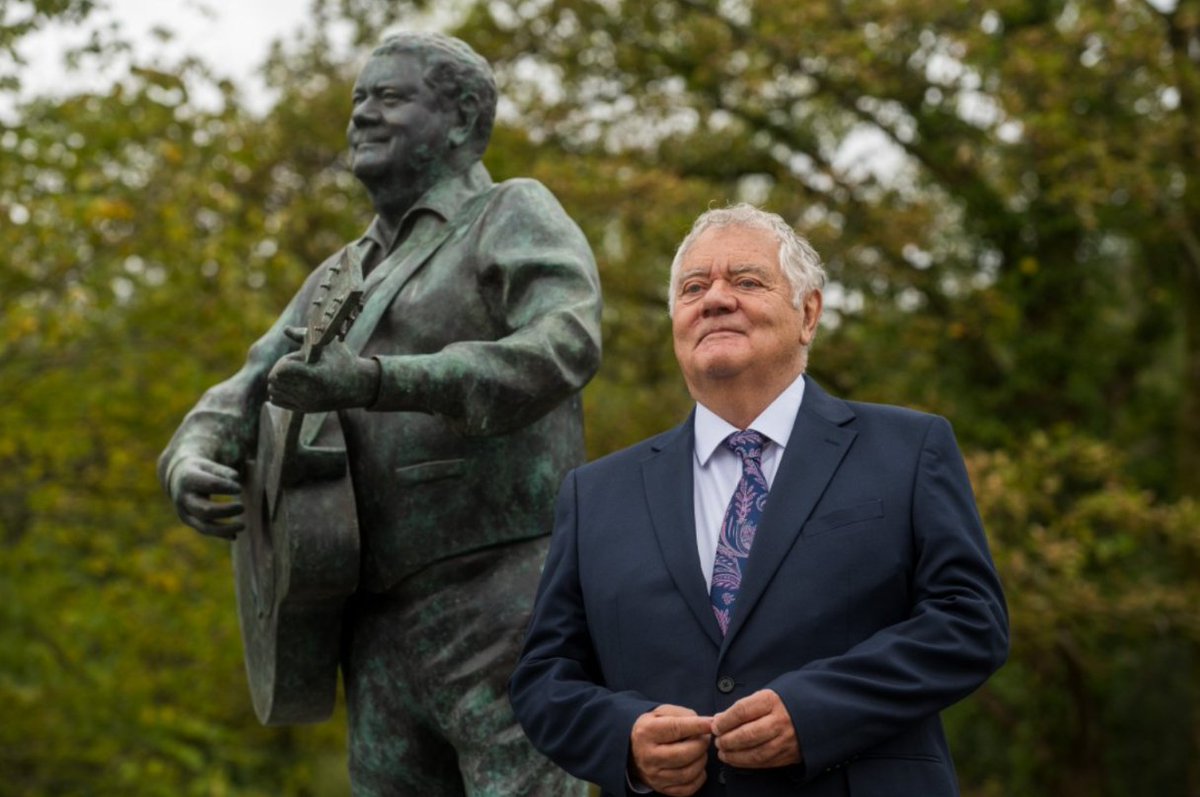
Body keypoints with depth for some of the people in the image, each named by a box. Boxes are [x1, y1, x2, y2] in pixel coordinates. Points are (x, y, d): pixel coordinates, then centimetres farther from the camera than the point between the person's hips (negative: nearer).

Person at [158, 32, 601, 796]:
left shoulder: (515, 216, 1)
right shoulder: (344, 280, 22)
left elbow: (564, 348, -20)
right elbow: (237, 408, 15)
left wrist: (372, 380, -28)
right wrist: (191, 468, -11)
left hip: (505, 611, -7)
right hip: (388, 631, 7)